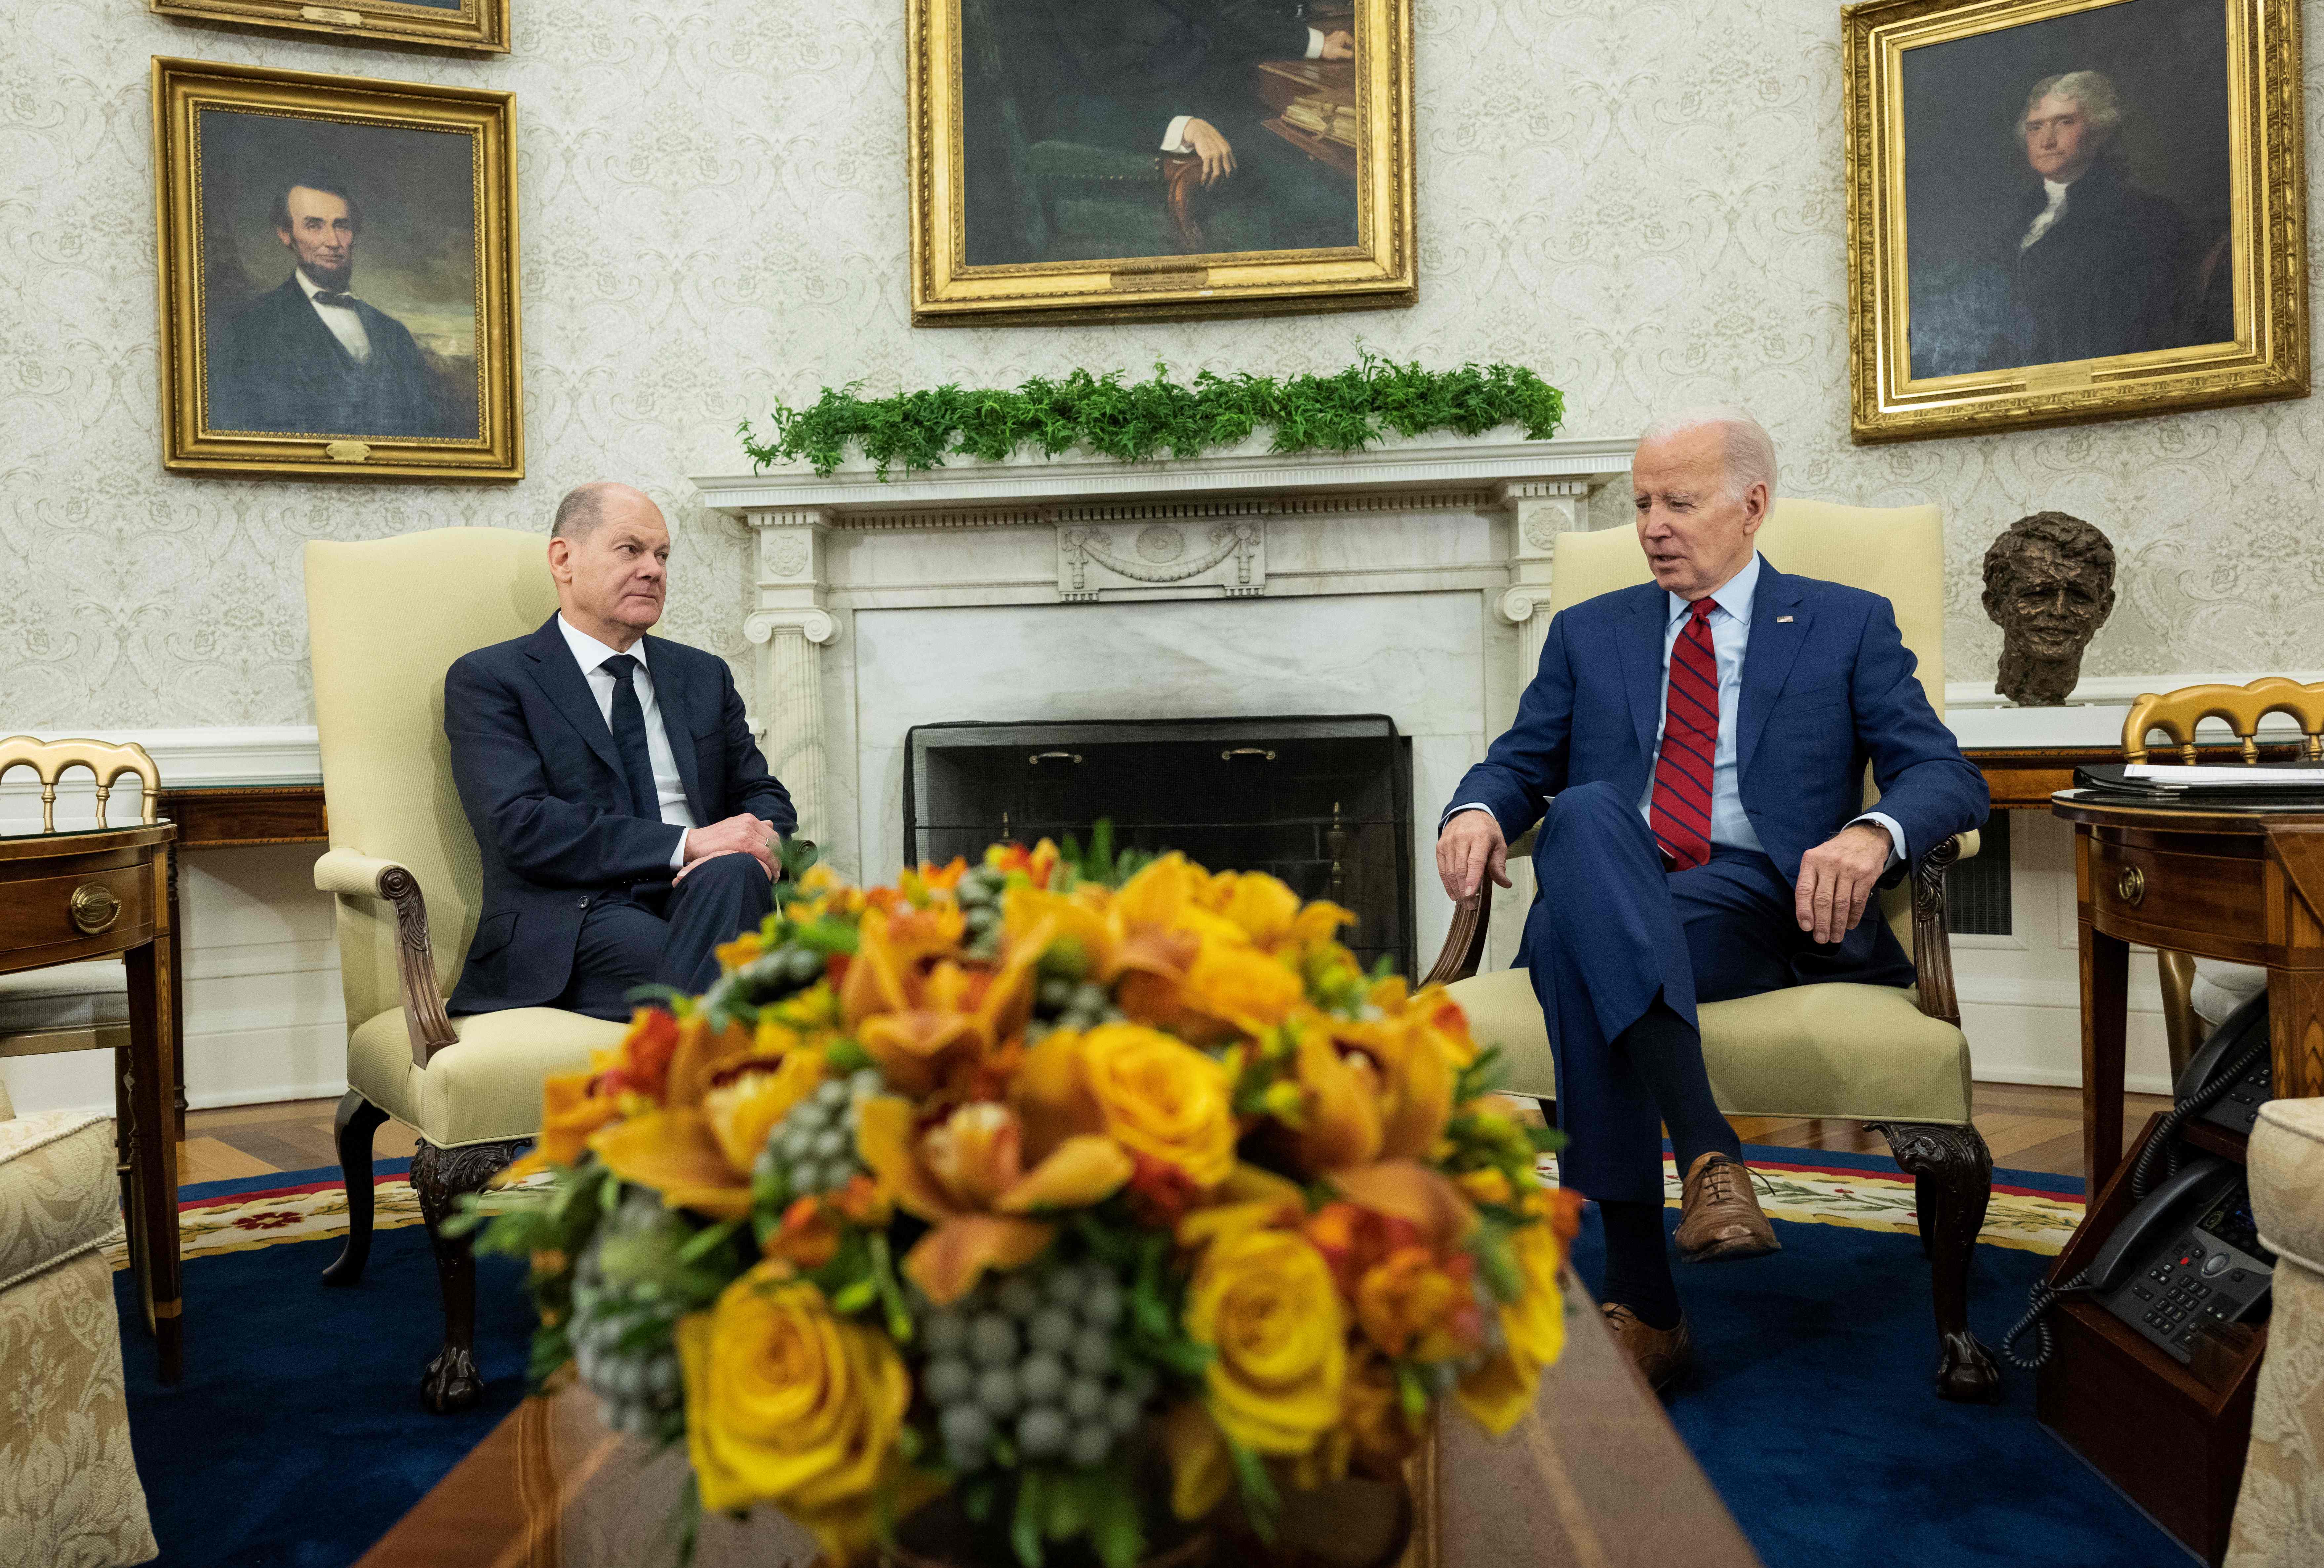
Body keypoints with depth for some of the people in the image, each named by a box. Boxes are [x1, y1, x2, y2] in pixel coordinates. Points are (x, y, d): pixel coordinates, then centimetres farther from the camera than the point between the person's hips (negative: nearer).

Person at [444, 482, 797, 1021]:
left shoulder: (704, 675, 24)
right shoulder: (487, 680, 7)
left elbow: (764, 795, 20)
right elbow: (520, 826, -8)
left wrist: (760, 842, -7)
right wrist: (686, 845, -17)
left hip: (700, 896, 5)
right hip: (573, 923, -5)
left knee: (733, 873, -34)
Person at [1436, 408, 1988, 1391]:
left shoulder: (1848, 626, 17)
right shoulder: (1589, 633, 25)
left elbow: (1948, 776, 7)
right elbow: (1521, 762, 21)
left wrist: (1873, 833, -19)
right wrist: (1477, 811, -6)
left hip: (1761, 904, -2)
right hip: (1607, 909, 3)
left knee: (1574, 950, -36)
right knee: (1586, 814, -36)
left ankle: (1638, 1299, -35)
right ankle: (1705, 1148, -42)